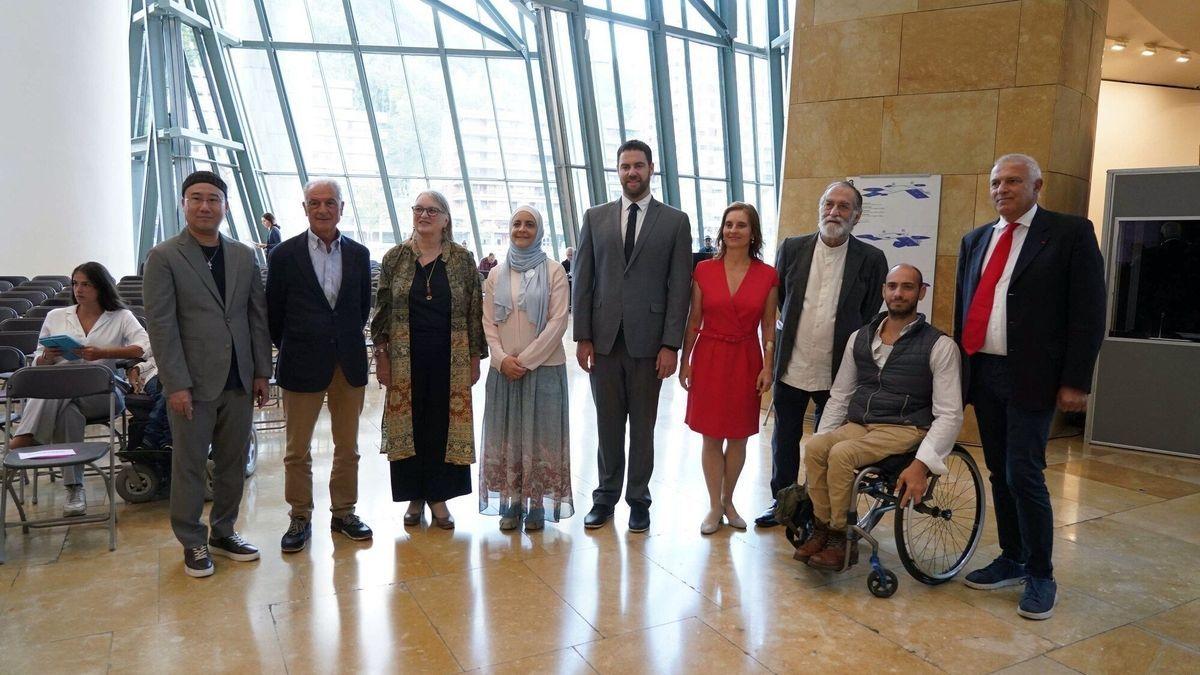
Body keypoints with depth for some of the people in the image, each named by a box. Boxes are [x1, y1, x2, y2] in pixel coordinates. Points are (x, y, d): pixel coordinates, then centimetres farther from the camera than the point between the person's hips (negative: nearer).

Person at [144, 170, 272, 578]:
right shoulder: (164, 257, -4)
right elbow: (160, 324, -8)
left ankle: (223, 533, 28)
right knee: (189, 465, 6)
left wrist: (261, 372, 6)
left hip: (238, 380, 4)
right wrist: (176, 385, -13)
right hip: (193, 383, -4)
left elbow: (258, 316, 10)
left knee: (233, 463, 12)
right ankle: (192, 544, 21)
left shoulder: (244, 256, 8)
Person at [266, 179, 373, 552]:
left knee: (348, 447, 12)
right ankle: (300, 518, 22)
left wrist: (346, 341, 13)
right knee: (297, 450, 7)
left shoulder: (359, 254, 3)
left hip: (349, 363, 3)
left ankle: (344, 512, 27)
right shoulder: (285, 254, -5)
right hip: (303, 365, -2)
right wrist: (292, 350, 7)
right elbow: (273, 312, 2)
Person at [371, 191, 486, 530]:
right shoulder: (395, 258, 4)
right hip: (406, 359, 1)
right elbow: (382, 309, 5)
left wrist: (475, 357, 0)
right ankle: (415, 496, 21)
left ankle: (438, 496, 19)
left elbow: (474, 310, 3)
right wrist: (382, 354, 0)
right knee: (409, 424, 6)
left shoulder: (462, 259, 2)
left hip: (450, 360, -1)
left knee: (444, 424, 4)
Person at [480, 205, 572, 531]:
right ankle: (511, 503, 17)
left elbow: (558, 322, -8)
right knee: (506, 435, 7)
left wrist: (526, 359, -12)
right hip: (504, 368, 3)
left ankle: (537, 504, 12)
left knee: (540, 435, 3)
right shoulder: (497, 274, 9)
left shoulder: (553, 271, -2)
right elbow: (488, 322, 6)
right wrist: (502, 358, -9)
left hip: (544, 366, -3)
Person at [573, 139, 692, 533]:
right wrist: (582, 337, 0)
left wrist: (671, 344, -8)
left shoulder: (675, 221, 3)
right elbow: (582, 280, 6)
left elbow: (680, 287, -2)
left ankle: (638, 498, 22)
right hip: (603, 339, 2)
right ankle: (607, 494, 25)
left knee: (642, 426, 9)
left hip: (648, 340, -1)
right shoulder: (595, 218, 8)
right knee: (608, 424, 10)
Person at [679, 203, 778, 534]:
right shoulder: (704, 270, -1)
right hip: (709, 358, 0)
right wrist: (685, 361, 1)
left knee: (738, 437, 10)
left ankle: (728, 500, 29)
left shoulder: (767, 276, -2)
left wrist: (767, 367, -2)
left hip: (745, 361, 0)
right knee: (711, 438, 5)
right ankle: (714, 506, 19)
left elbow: (768, 326, 3)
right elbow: (693, 320, 3)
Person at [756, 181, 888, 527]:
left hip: (838, 370, -2)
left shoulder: (871, 259, -5)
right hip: (792, 365, 2)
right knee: (784, 438, 13)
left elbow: (872, 318, 0)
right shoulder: (791, 249, 0)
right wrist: (796, 330, 11)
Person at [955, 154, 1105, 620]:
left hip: (1030, 376, -6)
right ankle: (1012, 560, 27)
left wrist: (1075, 382, -12)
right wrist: (959, 368, 12)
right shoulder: (976, 240, 14)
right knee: (999, 474, 13)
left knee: (1024, 474, -6)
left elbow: (1088, 313, -7)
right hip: (983, 373, 6)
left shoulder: (1071, 233, -3)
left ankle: (1041, 577, 10)